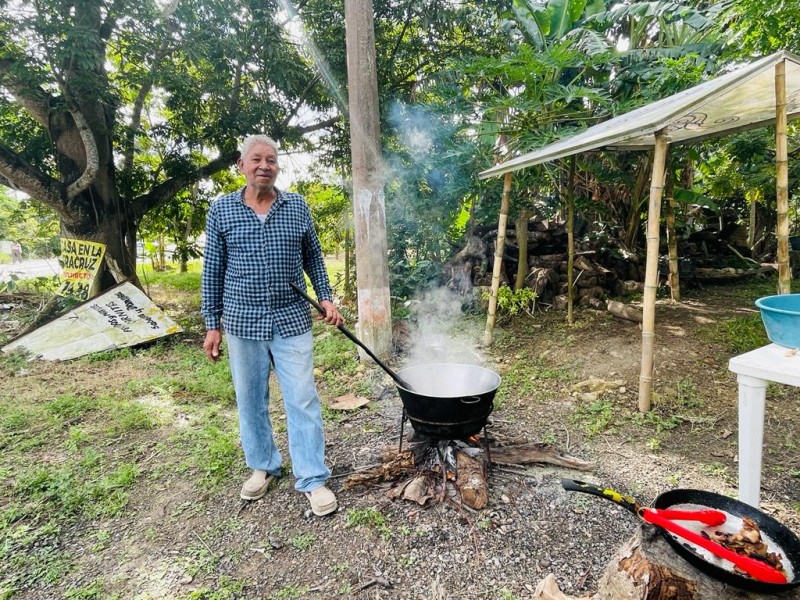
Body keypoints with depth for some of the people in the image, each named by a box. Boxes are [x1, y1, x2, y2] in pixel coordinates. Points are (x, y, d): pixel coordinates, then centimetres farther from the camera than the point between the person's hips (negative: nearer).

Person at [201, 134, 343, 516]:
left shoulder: (298, 207, 4)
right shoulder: (221, 210, 2)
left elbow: (313, 257, 11)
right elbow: (212, 270, 4)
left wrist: (326, 298, 0)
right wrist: (212, 324, 2)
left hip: (292, 321, 0)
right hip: (243, 323, 1)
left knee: (303, 400, 1)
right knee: (250, 401, 13)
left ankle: (312, 479, 14)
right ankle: (262, 466, 34)